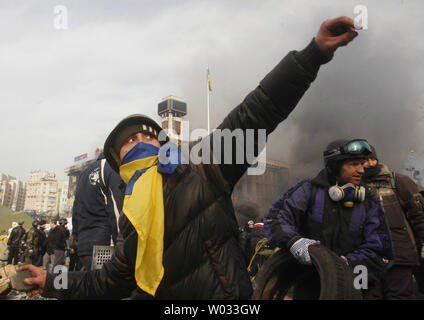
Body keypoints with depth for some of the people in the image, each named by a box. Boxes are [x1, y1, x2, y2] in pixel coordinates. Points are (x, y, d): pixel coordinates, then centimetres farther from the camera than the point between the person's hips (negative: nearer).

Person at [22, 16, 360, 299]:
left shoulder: (199, 165, -4)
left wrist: (314, 52, -18)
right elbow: (114, 280, 23)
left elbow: (254, 115, -12)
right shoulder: (132, 215, 12)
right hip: (156, 294, 6)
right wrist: (55, 283, 24)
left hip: (223, 291, -5)